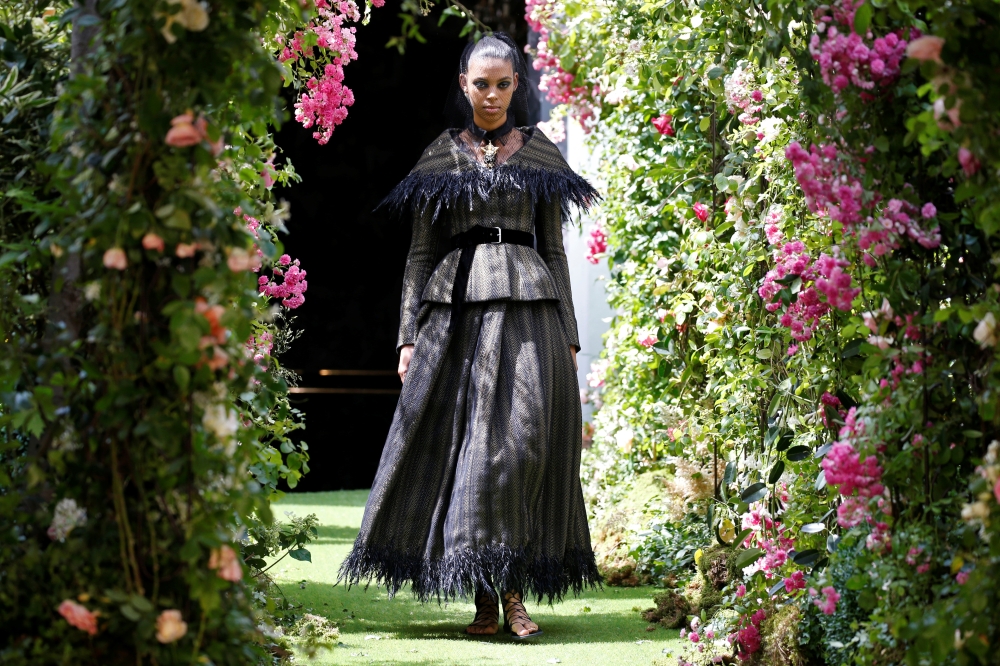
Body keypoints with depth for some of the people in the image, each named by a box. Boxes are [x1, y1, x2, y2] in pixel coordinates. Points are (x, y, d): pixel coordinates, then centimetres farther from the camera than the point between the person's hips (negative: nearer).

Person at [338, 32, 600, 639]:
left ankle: (514, 591, -6)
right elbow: (421, 252, 9)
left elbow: (555, 248, 12)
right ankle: (484, 596, 1)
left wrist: (568, 336, 6)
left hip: (528, 303, 0)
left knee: (524, 440, -10)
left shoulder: (540, 154, 11)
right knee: (462, 441, -4)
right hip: (456, 310, 0)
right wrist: (409, 334, 1)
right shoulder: (441, 157, 10)